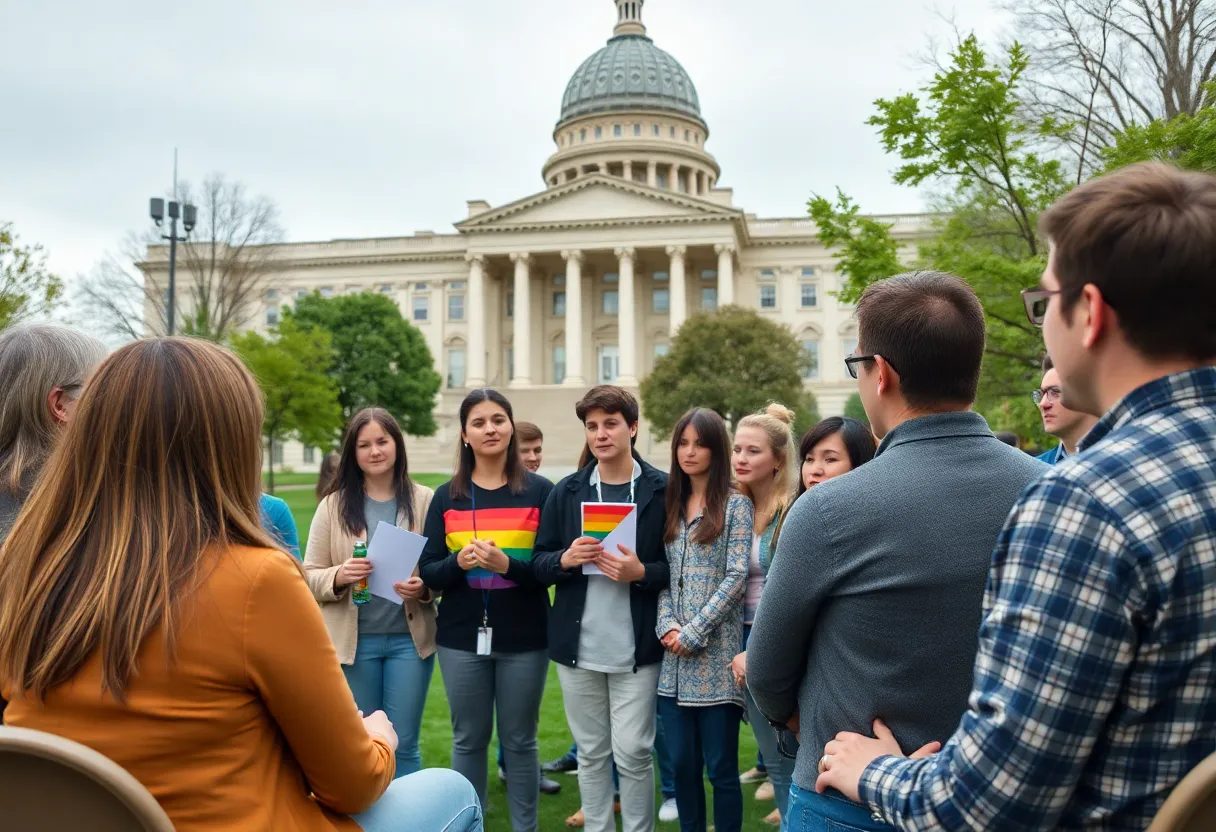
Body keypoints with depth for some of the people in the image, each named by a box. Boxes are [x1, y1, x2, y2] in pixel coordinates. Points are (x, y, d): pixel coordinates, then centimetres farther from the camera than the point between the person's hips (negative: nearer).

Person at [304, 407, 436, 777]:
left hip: (409, 638, -1)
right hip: (354, 641, 1)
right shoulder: (334, 505, 1)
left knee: (403, 744, 6)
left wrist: (425, 588, -18)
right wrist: (338, 577, -20)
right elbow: (309, 576, 1)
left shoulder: (424, 500, -1)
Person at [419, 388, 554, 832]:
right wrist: (459, 562, -18)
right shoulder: (446, 496, 5)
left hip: (523, 638, -1)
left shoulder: (540, 491, -2)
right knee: (468, 740, 11)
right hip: (462, 637, 2)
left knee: (519, 740, 9)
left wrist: (508, 565, -21)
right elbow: (428, 571, 1)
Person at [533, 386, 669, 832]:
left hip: (636, 646, -3)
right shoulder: (566, 492, 5)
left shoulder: (662, 490, -4)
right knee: (591, 752, 14)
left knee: (632, 752, 2)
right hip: (577, 645, 3)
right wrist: (565, 559, -15)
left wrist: (642, 572, -20)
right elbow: (538, 564, 5)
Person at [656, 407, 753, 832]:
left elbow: (736, 577, -10)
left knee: (720, 769, 2)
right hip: (673, 658, 5)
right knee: (682, 764, 11)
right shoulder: (671, 504, 13)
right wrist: (666, 625, -6)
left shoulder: (736, 504, -3)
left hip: (716, 657, -5)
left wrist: (693, 633, -13)